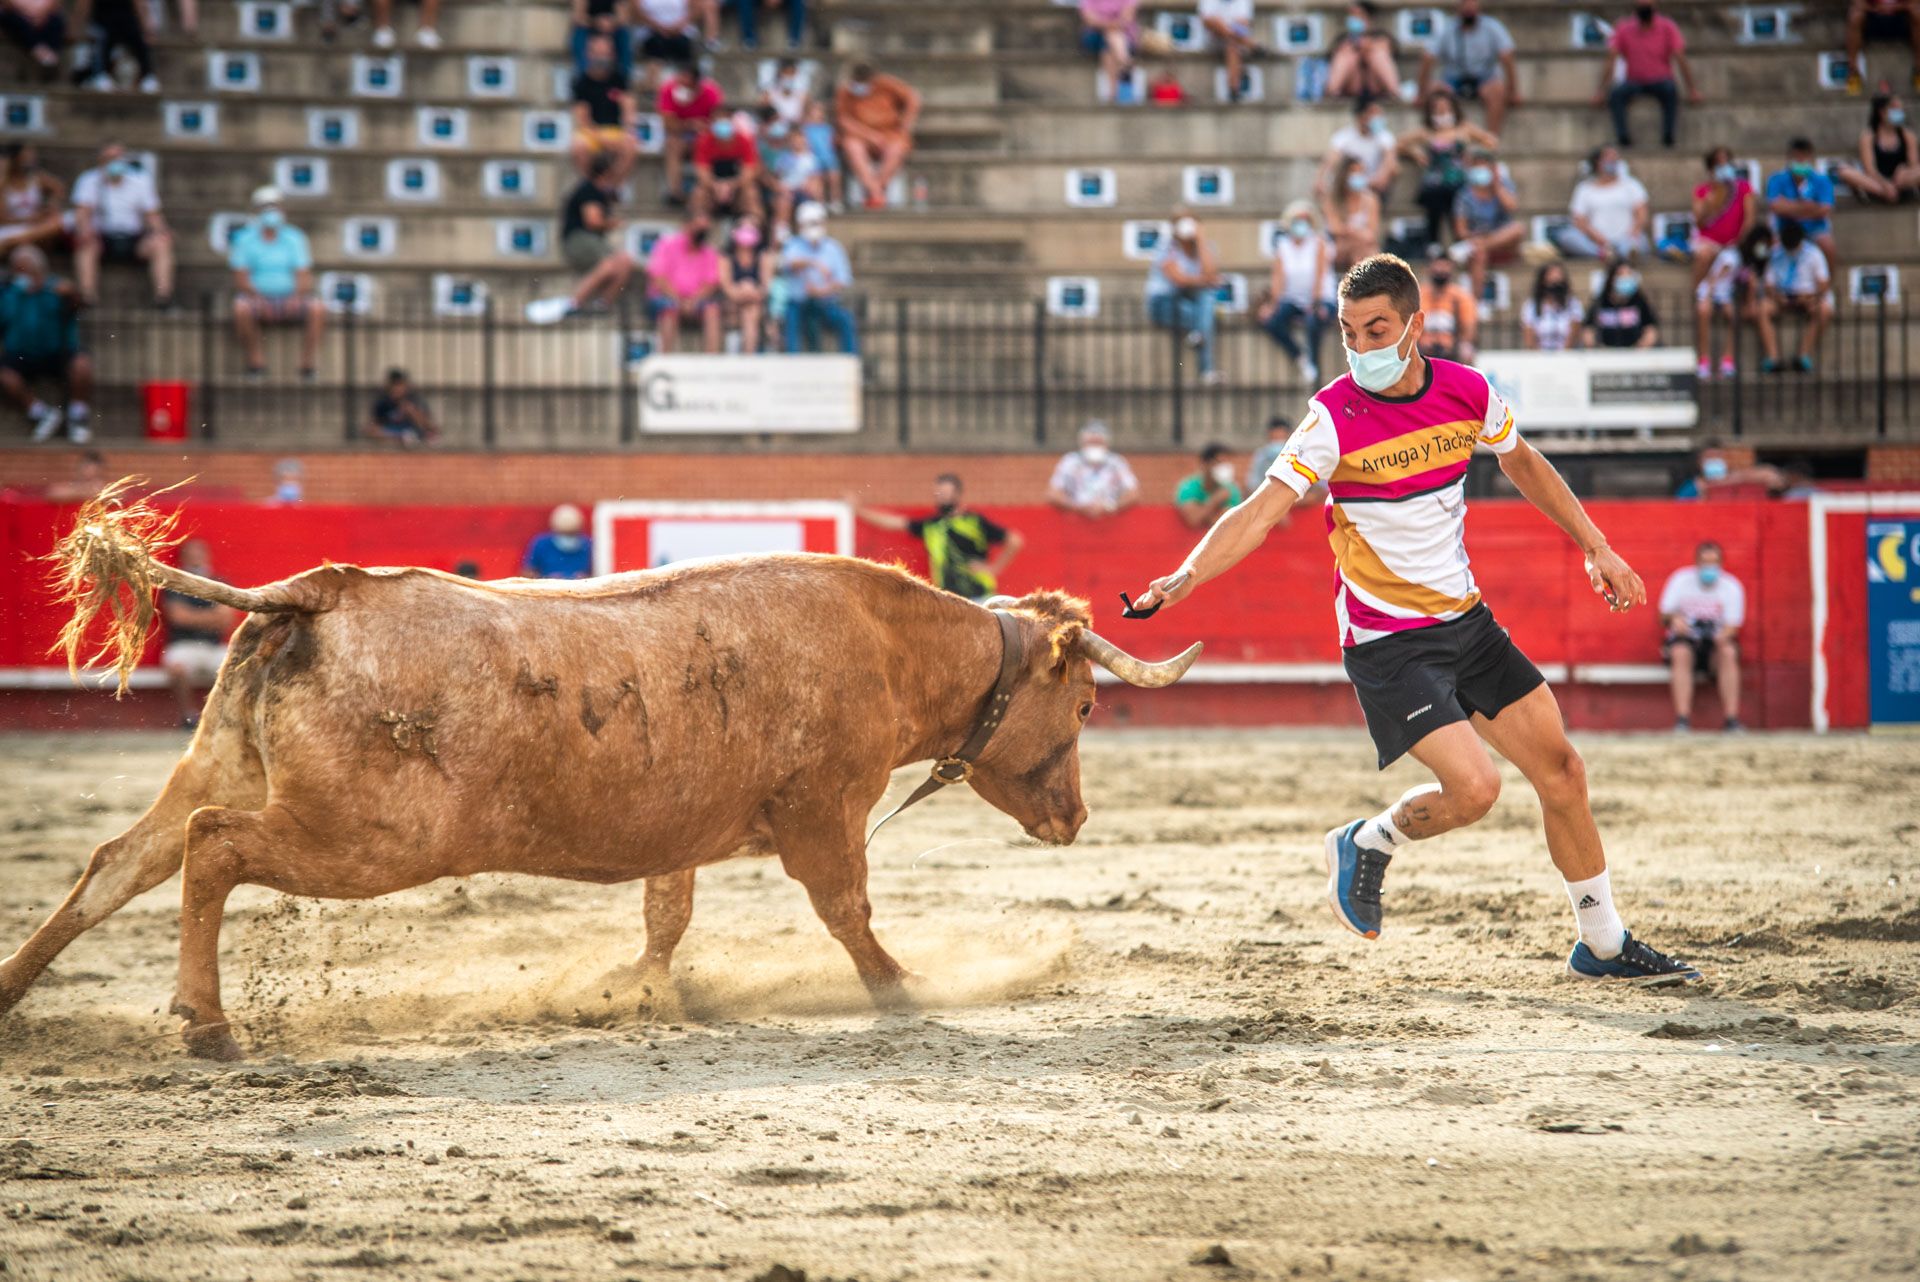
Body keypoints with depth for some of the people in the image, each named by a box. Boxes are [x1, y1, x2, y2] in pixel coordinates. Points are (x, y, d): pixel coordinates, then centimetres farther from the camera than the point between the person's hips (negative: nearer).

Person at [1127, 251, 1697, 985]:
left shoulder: (1467, 393, -4)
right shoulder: (1335, 417, -19)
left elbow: (1522, 465, 17)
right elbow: (1262, 513, -27)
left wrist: (1596, 548, 19)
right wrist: (1184, 578, -42)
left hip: (1465, 621, 6)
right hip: (1386, 643, -6)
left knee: (1561, 771, 8)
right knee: (1473, 787, -21)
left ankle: (1603, 944, 24)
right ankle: (1368, 846, 11)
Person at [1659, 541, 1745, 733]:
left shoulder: (1731, 586, 2)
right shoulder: (1680, 579, 3)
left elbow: (1733, 624, -7)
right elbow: (1664, 614, 0)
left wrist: (1724, 635, -31)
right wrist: (1674, 618, -25)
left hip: (1715, 640, 0)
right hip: (1685, 638, 0)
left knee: (1728, 652, -34)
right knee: (1681, 652, -35)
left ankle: (1732, 721, -36)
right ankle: (1682, 720, -41)